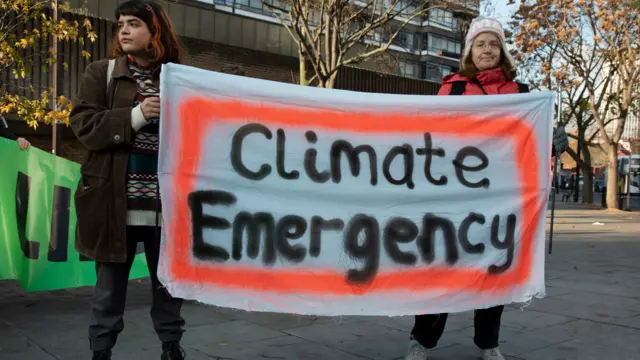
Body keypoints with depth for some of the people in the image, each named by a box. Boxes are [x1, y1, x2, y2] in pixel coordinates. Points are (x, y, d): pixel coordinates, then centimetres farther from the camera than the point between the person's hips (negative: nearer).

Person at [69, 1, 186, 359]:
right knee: (110, 284, 8)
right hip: (115, 201, -1)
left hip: (166, 202, 1)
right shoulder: (101, 72, 6)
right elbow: (84, 124, -5)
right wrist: (136, 116, -16)